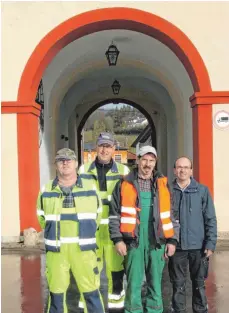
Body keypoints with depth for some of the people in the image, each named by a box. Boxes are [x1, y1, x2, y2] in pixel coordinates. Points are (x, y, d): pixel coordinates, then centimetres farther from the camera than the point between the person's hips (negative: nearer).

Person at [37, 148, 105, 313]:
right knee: (56, 292, 11)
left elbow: (97, 215, 14)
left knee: (91, 291, 3)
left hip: (84, 250, -1)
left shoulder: (90, 188, 3)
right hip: (56, 250, 1)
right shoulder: (46, 191, 3)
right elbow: (42, 218, 15)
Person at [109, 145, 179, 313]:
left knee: (155, 284, 10)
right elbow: (115, 213, 1)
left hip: (156, 241, 2)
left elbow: (171, 214, 11)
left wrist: (172, 240, 4)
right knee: (133, 284, 3)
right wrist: (117, 239, -6)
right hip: (133, 241, -2)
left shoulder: (163, 184, 9)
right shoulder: (125, 184, 2)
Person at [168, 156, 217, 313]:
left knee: (199, 283, 13)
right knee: (178, 284, 11)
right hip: (176, 246, 0)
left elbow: (210, 219, 0)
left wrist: (211, 243, -6)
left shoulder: (202, 190, -1)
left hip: (198, 246, 0)